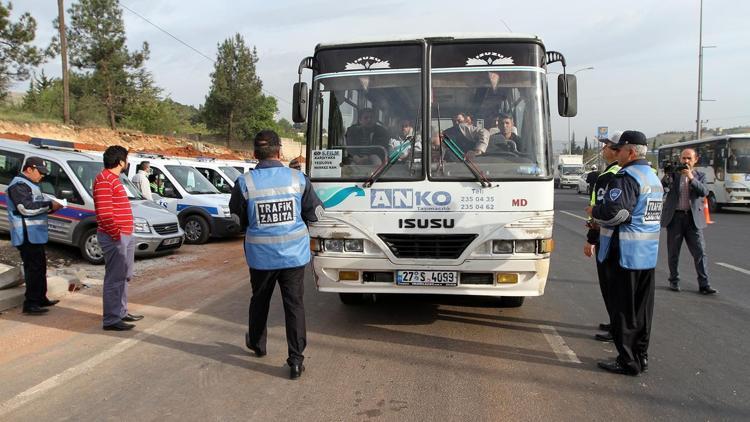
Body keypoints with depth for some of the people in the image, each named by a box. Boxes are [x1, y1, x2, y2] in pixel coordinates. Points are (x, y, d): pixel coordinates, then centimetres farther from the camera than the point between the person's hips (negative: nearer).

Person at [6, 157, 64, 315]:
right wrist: (49, 205, -18)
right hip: (27, 235, -11)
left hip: (35, 234, 11)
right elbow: (26, 208, -23)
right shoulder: (19, 185, -12)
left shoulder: (29, 184, 21)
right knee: (33, 268, -10)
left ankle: (41, 299, 27)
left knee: (40, 266, 17)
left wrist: (51, 206, 9)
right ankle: (30, 304, -7)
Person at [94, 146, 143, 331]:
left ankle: (121, 312, 28)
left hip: (125, 235, 11)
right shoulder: (104, 179, -15)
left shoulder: (113, 178, 18)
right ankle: (111, 320, 0)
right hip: (115, 237, -11)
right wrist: (115, 234, -20)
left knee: (124, 277, 18)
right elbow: (104, 212, -22)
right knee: (114, 278, -6)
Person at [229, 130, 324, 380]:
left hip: (261, 255, 1)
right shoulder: (298, 179, -8)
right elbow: (315, 213, 2)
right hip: (294, 253, 0)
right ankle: (296, 360, 3)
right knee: (294, 304, 4)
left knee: (259, 301, 21)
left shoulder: (245, 183, -11)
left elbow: (238, 219, 1)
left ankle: (257, 344, 41)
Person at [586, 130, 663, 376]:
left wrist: (594, 212, -6)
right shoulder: (654, 178, 16)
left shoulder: (626, 177, -16)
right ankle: (641, 356, 25)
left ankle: (628, 362, 7)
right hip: (648, 254, 9)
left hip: (624, 253, -9)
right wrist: (601, 222, 17)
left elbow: (615, 212, -27)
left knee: (623, 309, 0)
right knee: (643, 308, 15)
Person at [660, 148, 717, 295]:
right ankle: (674, 281, 20)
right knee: (673, 252, 7)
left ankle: (703, 284, 1)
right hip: (675, 217, -1)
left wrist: (692, 178, -21)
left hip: (693, 218, 1)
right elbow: (662, 189, -9)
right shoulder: (673, 173, 4)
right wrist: (667, 175, -25)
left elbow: (704, 192, -8)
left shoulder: (700, 176, 8)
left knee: (700, 252, -3)